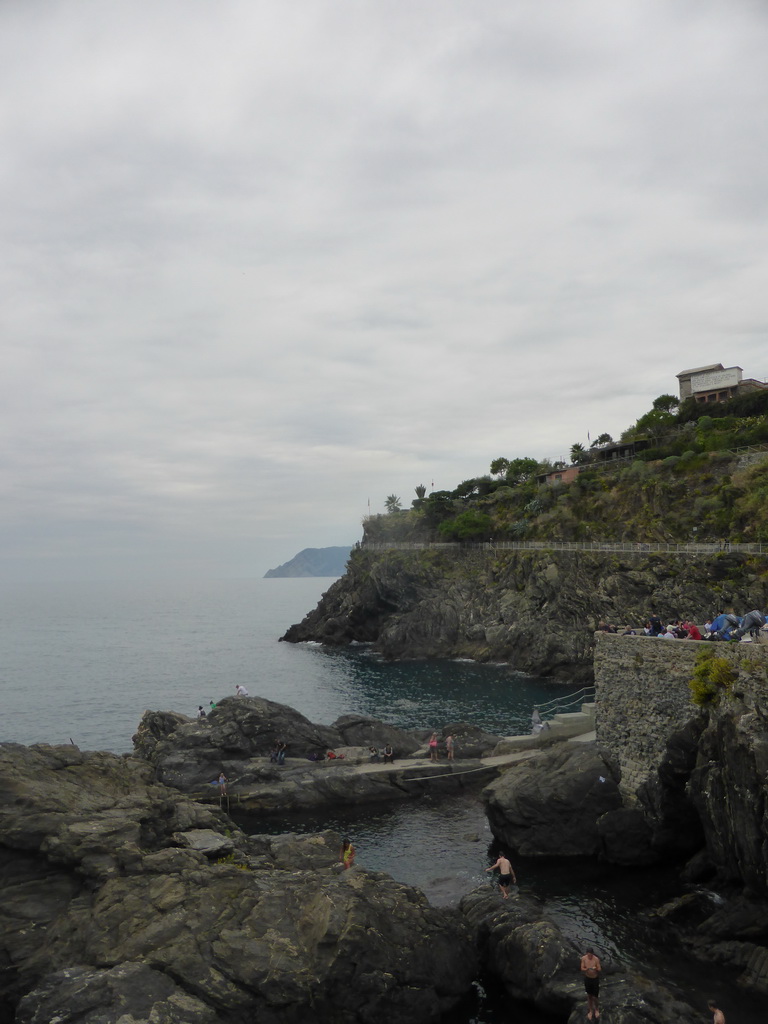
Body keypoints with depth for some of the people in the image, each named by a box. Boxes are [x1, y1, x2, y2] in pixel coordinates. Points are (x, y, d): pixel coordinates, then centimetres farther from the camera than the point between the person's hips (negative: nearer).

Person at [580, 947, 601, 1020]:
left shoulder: (596, 959, -21)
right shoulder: (583, 958, -13)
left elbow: (600, 970, -14)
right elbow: (582, 969, -7)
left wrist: (596, 969, -37)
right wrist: (586, 969, -29)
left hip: (595, 979, -2)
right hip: (587, 978, 2)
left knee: (594, 997, 4)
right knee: (589, 996, 15)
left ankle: (596, 1009, 34)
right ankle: (590, 1010, 37)